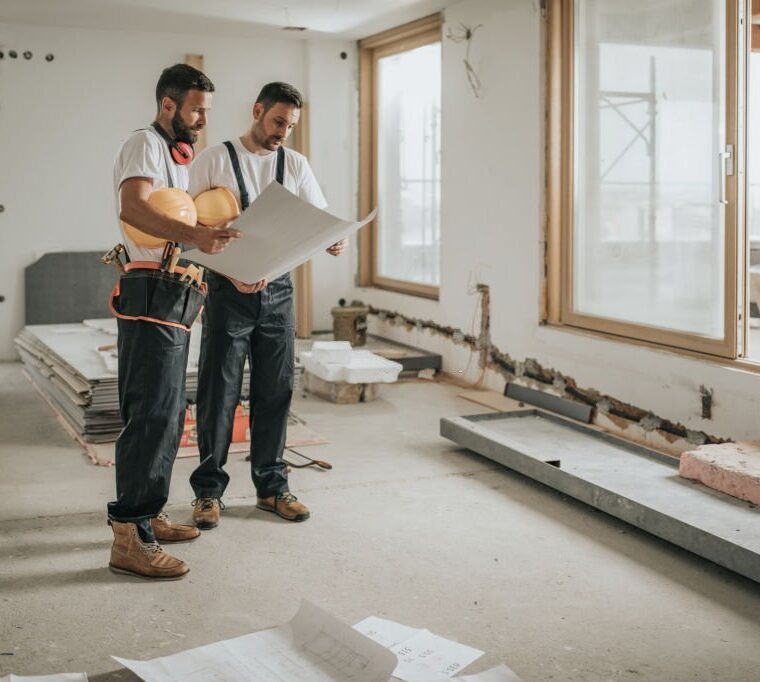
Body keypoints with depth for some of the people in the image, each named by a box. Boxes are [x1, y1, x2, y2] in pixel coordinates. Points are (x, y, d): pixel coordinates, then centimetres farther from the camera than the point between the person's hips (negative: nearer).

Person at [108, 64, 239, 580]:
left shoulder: (178, 157, 24)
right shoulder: (145, 144, -7)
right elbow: (133, 208, -26)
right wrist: (193, 235, -40)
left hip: (173, 303, 10)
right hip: (152, 298, -10)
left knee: (167, 415, 13)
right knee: (152, 414, -13)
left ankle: (147, 516, 23)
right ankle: (130, 538, -12)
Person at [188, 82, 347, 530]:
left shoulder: (295, 165, 9)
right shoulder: (215, 160, -3)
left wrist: (335, 240, -19)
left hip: (278, 290, 4)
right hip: (228, 290, -4)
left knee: (276, 391, 8)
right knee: (219, 392, 1)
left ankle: (271, 485, 21)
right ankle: (209, 489, 14)